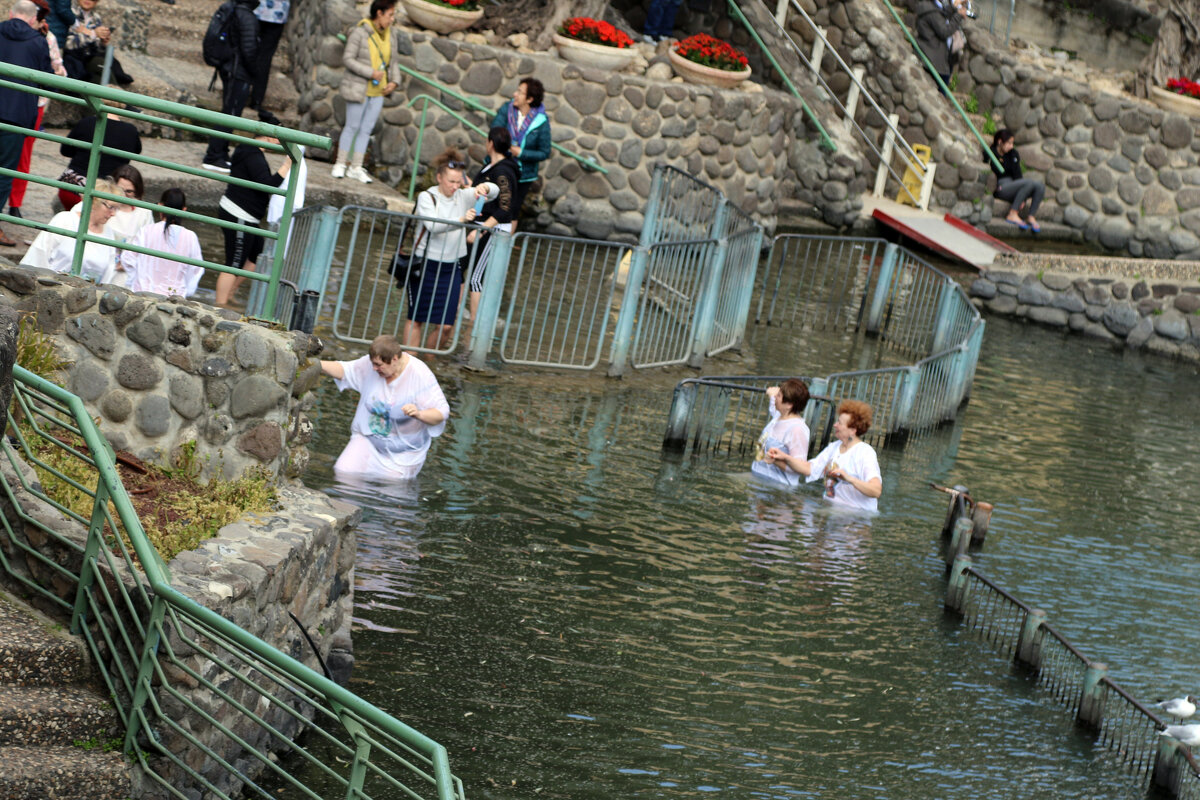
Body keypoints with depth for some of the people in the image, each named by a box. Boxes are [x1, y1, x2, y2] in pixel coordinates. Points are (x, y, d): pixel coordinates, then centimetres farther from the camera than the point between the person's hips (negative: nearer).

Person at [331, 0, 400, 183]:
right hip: (359, 88, -6)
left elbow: (394, 60, 13)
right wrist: (370, 73, -21)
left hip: (378, 90, 6)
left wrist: (394, 81, -2)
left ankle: (356, 168, 14)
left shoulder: (390, 34, 5)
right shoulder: (360, 32, -15)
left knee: (366, 129, 7)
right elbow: (348, 59, -15)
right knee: (352, 127, 1)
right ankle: (340, 164, 14)